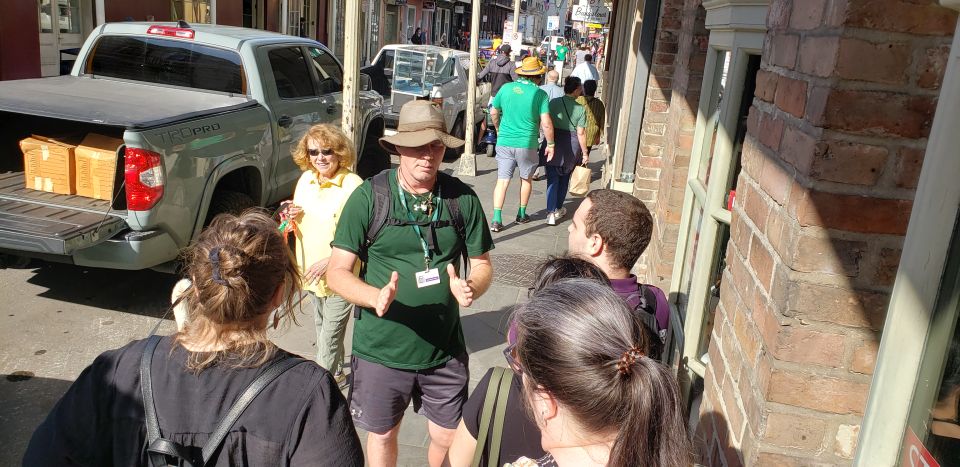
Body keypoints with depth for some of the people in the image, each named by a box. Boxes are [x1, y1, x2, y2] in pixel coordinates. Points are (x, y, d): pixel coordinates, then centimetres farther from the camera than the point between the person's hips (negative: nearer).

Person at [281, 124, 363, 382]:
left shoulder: (353, 185, -19)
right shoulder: (305, 179, 4)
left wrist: (331, 260, -24)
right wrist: (292, 215, -5)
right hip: (309, 271, 8)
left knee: (329, 334, 0)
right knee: (321, 327, 21)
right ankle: (335, 373, 40)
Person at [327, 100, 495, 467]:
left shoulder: (462, 198, -6)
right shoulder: (368, 196, -12)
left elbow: (482, 264, 3)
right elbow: (337, 272, -10)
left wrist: (471, 287, -20)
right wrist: (376, 297, -30)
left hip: (445, 350, 2)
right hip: (381, 351, -1)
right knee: (382, 435, 20)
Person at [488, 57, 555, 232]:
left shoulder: (506, 88, 2)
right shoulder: (540, 94, -9)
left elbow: (493, 113, 13)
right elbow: (546, 124, -13)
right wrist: (550, 144, 0)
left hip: (504, 142, 2)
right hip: (527, 144, -2)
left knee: (502, 180, 4)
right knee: (526, 179, 19)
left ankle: (496, 219, -5)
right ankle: (522, 214, 31)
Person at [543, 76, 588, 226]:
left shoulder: (554, 103, -4)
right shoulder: (580, 109, -9)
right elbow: (581, 133, -9)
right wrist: (585, 152, -1)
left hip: (554, 144, 1)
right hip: (572, 146, 0)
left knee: (552, 179, 4)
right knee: (564, 179, 17)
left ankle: (551, 213, -5)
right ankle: (558, 209, 29)